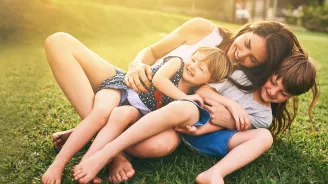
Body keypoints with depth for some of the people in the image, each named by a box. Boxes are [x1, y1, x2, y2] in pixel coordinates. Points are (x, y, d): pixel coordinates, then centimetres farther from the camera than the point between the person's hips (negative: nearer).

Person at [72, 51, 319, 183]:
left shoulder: (263, 118, 8)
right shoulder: (244, 75, 6)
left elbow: (225, 124, -6)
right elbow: (203, 91, 2)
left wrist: (198, 130, -18)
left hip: (202, 139, 2)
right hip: (191, 113, -1)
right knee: (185, 109, -40)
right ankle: (104, 155, -45)